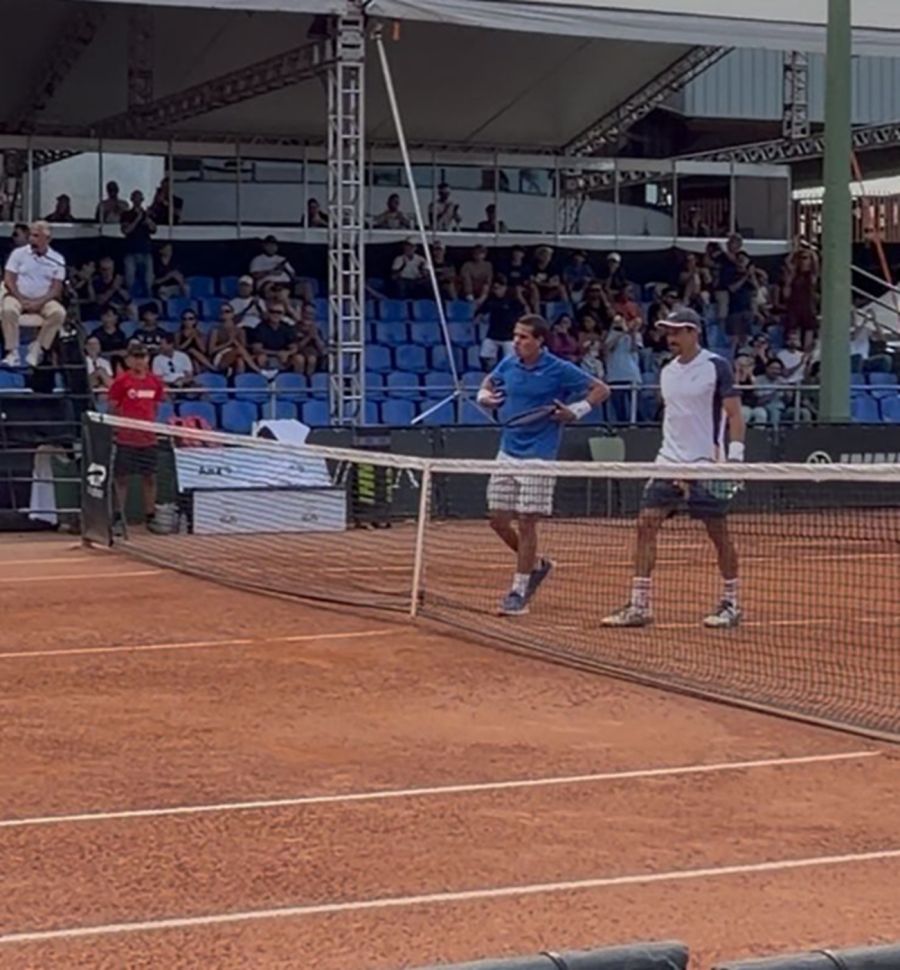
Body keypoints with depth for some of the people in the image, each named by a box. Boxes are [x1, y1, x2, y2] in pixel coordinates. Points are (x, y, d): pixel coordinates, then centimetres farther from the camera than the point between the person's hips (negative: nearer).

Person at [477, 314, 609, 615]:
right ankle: (536, 564, 30)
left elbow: (601, 390, -3)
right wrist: (485, 396, 3)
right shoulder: (508, 365, 5)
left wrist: (574, 412, -14)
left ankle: (519, 590, 5)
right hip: (507, 453, 6)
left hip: (538, 458, -6)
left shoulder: (559, 370, -9)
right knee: (498, 520, 7)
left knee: (526, 523, -5)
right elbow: (489, 383, 26)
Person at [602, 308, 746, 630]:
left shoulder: (716, 367, -6)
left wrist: (735, 454, -17)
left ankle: (730, 604, 15)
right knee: (646, 524, -4)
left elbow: (734, 413, -8)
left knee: (719, 533, 1)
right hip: (669, 462, 6)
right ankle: (639, 606, -2)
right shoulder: (667, 371, 13)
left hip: (706, 464, -6)